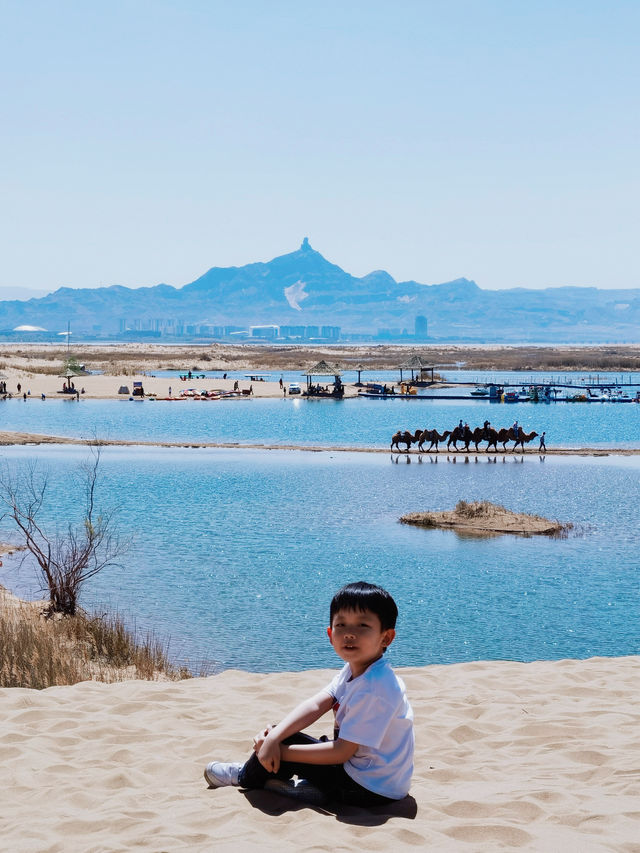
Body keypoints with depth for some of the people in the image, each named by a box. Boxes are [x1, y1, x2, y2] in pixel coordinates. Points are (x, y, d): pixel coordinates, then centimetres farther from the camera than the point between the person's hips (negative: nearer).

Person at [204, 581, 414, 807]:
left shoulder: (374, 689, -27)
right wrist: (274, 737, -21)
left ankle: (245, 777, 20)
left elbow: (341, 752, -26)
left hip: (369, 788, -9)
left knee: (283, 745, -5)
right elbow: (315, 705, -6)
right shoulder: (352, 670, 3)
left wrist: (281, 750, -20)